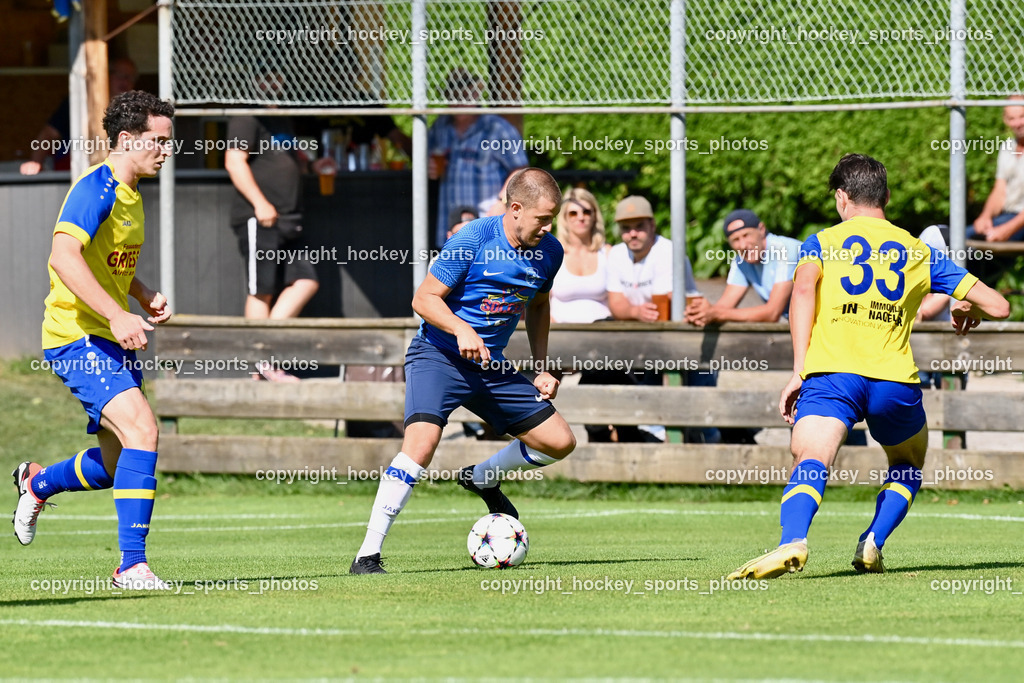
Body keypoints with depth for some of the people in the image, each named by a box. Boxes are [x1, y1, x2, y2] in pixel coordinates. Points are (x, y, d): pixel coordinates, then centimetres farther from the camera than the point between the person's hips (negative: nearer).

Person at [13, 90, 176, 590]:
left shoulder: (129, 194, 15)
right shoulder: (96, 188, -15)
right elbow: (64, 256, -28)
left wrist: (146, 297, 12)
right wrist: (117, 315, -34)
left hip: (112, 340, 10)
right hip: (77, 335, -10)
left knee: (118, 466, 12)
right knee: (142, 430, -24)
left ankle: (36, 483, 40)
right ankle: (132, 564, -24)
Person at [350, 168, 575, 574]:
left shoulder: (548, 252, 0)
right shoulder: (472, 239, -18)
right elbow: (424, 299, -13)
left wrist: (542, 369, 11)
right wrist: (462, 330, -30)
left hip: (491, 364, 7)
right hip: (438, 356, -6)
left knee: (559, 442, 4)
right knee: (422, 441, -29)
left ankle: (482, 480, 33)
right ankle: (368, 554, -25)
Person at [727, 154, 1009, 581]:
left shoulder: (822, 242, 16)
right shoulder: (918, 252, 21)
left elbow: (804, 287, -7)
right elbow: (998, 306, 19)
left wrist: (799, 371, -8)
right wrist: (969, 312, 44)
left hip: (832, 372, -2)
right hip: (895, 381, 2)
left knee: (809, 464, -17)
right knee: (908, 466, 27)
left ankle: (791, 543, -46)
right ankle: (872, 545, 7)